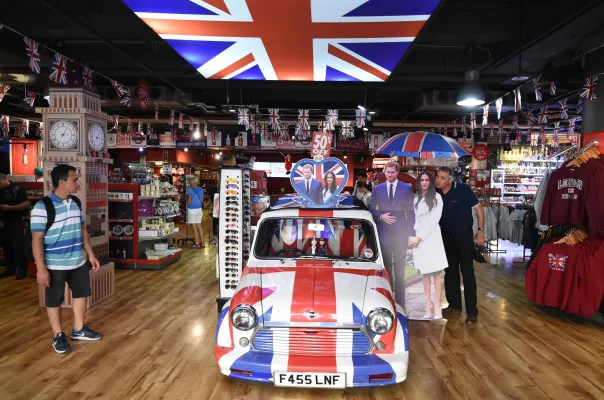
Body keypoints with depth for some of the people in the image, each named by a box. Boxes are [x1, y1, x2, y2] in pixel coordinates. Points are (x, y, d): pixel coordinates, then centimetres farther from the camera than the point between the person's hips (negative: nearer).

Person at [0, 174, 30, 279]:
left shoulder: (17, 189, -5)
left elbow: (26, 204, -12)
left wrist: (9, 207, -19)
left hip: (15, 222, -6)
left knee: (18, 246, -5)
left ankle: (22, 269, 0)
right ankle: (10, 268, 19)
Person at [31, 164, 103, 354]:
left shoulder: (76, 203, 3)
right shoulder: (42, 207, -18)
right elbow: (37, 240, -18)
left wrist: (91, 254, 12)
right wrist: (41, 268, -21)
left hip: (78, 262, 7)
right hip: (55, 265, -7)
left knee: (81, 293, 18)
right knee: (54, 300, 9)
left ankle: (79, 329, 35)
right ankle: (58, 336, 27)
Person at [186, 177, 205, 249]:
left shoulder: (190, 190, -14)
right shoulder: (200, 190, 4)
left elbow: (189, 201, -12)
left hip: (192, 209, -6)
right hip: (199, 208, 6)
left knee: (194, 227, -1)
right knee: (199, 225, 12)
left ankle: (197, 243, 2)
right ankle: (202, 243, 14)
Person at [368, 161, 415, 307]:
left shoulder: (407, 188, 2)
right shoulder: (377, 189, 7)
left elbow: (411, 211, -1)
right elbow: (370, 207, 10)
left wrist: (410, 233, -9)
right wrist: (380, 216, -9)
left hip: (400, 234, -1)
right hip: (383, 234, 2)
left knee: (399, 270, 5)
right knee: (386, 268, 10)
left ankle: (400, 303, 12)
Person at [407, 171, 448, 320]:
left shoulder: (436, 197, 0)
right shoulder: (416, 198, 15)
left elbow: (434, 220, -6)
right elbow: (414, 218, 10)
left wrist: (419, 237, -10)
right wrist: (413, 236, -5)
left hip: (432, 236, -4)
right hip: (418, 237, 4)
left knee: (436, 271, -4)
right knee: (424, 272, 4)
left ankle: (437, 305, -2)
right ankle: (428, 304, 7)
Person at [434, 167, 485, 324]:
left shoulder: (462, 189, -18)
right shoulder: (436, 192, -7)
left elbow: (479, 208, -10)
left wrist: (481, 231, -12)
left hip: (464, 234, -4)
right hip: (446, 236, 4)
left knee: (467, 273, -3)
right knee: (450, 271, 12)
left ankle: (472, 311, 3)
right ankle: (454, 304, 25)